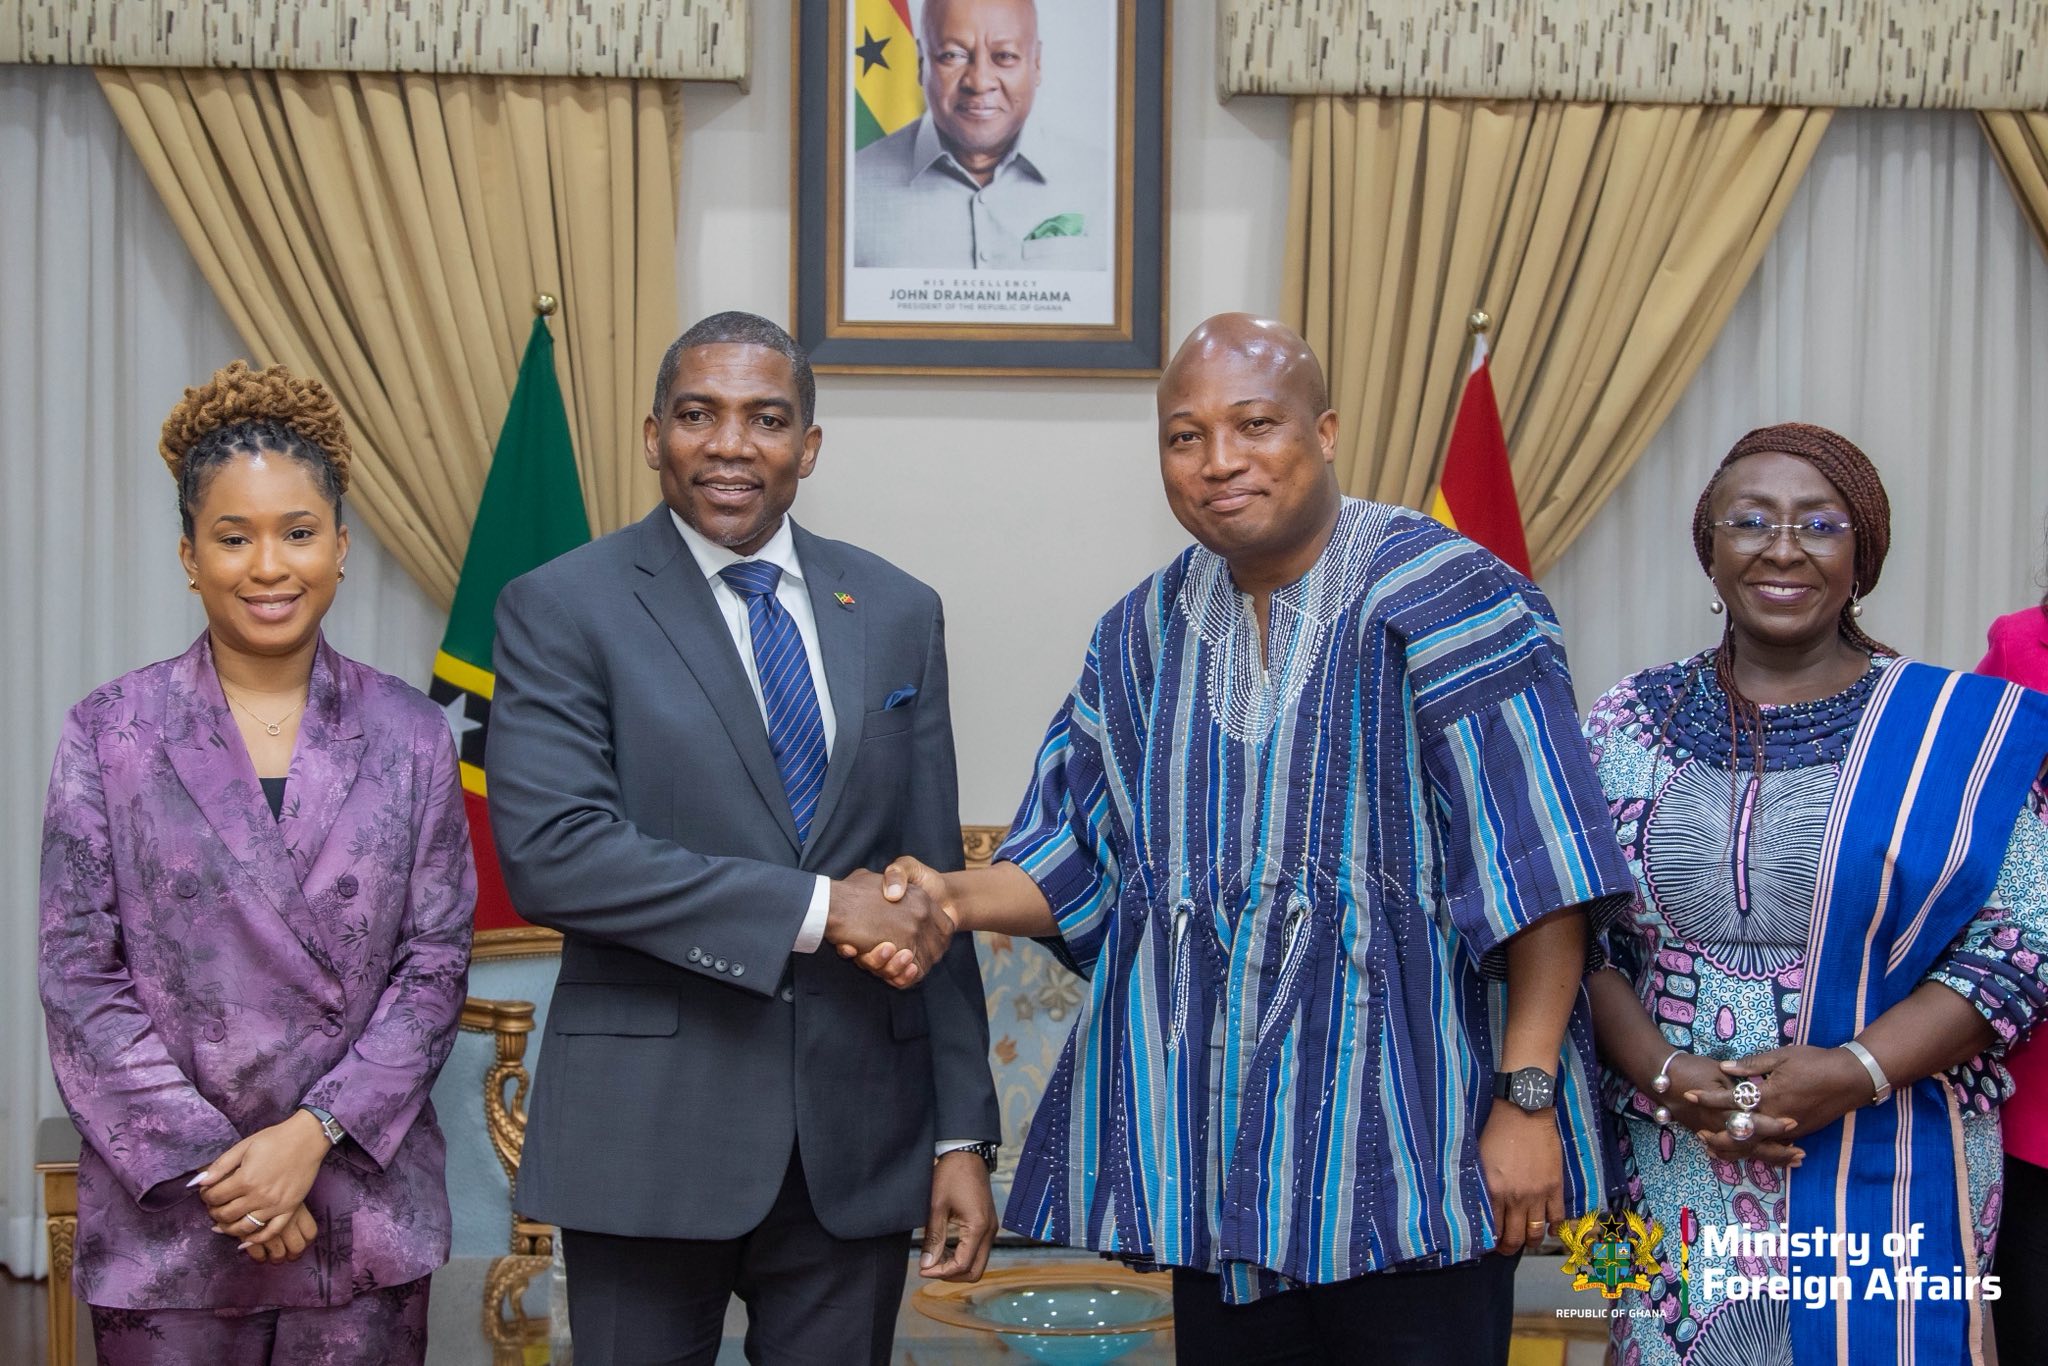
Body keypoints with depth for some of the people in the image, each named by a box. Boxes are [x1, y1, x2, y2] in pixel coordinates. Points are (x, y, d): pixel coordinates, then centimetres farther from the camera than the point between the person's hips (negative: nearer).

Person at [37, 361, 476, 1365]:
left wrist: (313, 1132, -11)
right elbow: (78, 977, -3)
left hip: (364, 1199, 1)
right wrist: (210, 1164, -10)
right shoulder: (111, 734, 0)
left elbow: (435, 963, 1)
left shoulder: (408, 736, 4)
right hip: (167, 1213, -1)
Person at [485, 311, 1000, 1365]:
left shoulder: (898, 613, 9)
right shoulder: (562, 608, -3)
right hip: (650, 1133, -3)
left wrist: (965, 1134, 5)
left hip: (857, 1145, 3)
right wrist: (814, 907, -18)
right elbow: (548, 852, -16)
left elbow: (933, 890, 8)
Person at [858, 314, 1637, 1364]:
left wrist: (1528, 1094, -17)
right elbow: (1086, 850, 13)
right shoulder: (1146, 634, 10)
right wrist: (957, 899, -6)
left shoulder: (1442, 598, -10)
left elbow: (1539, 873, -13)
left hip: (1406, 1138, -5)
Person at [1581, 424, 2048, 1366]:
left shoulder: (1959, 728, 0)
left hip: (1889, 1181, -1)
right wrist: (1665, 1074, -12)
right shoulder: (1632, 722, 6)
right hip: (1674, 1178, 2)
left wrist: (1855, 1071, -16)